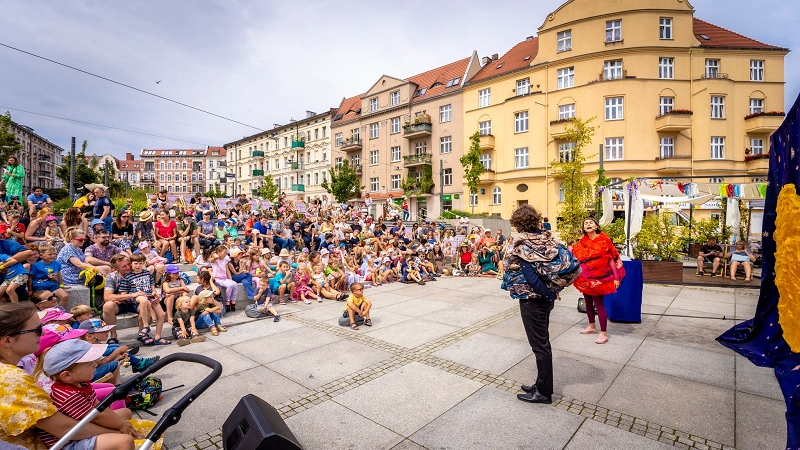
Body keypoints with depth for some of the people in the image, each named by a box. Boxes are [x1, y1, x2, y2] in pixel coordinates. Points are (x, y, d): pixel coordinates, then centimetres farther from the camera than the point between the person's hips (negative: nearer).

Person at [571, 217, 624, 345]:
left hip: (598, 277, -5)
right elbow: (575, 257, 11)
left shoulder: (604, 240, -8)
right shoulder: (582, 242, 5)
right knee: (588, 302, 15)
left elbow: (611, 259, -8)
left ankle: (603, 334, 6)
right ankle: (592, 327, 33)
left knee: (598, 303, -3)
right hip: (585, 277, 5)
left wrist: (616, 277, -10)